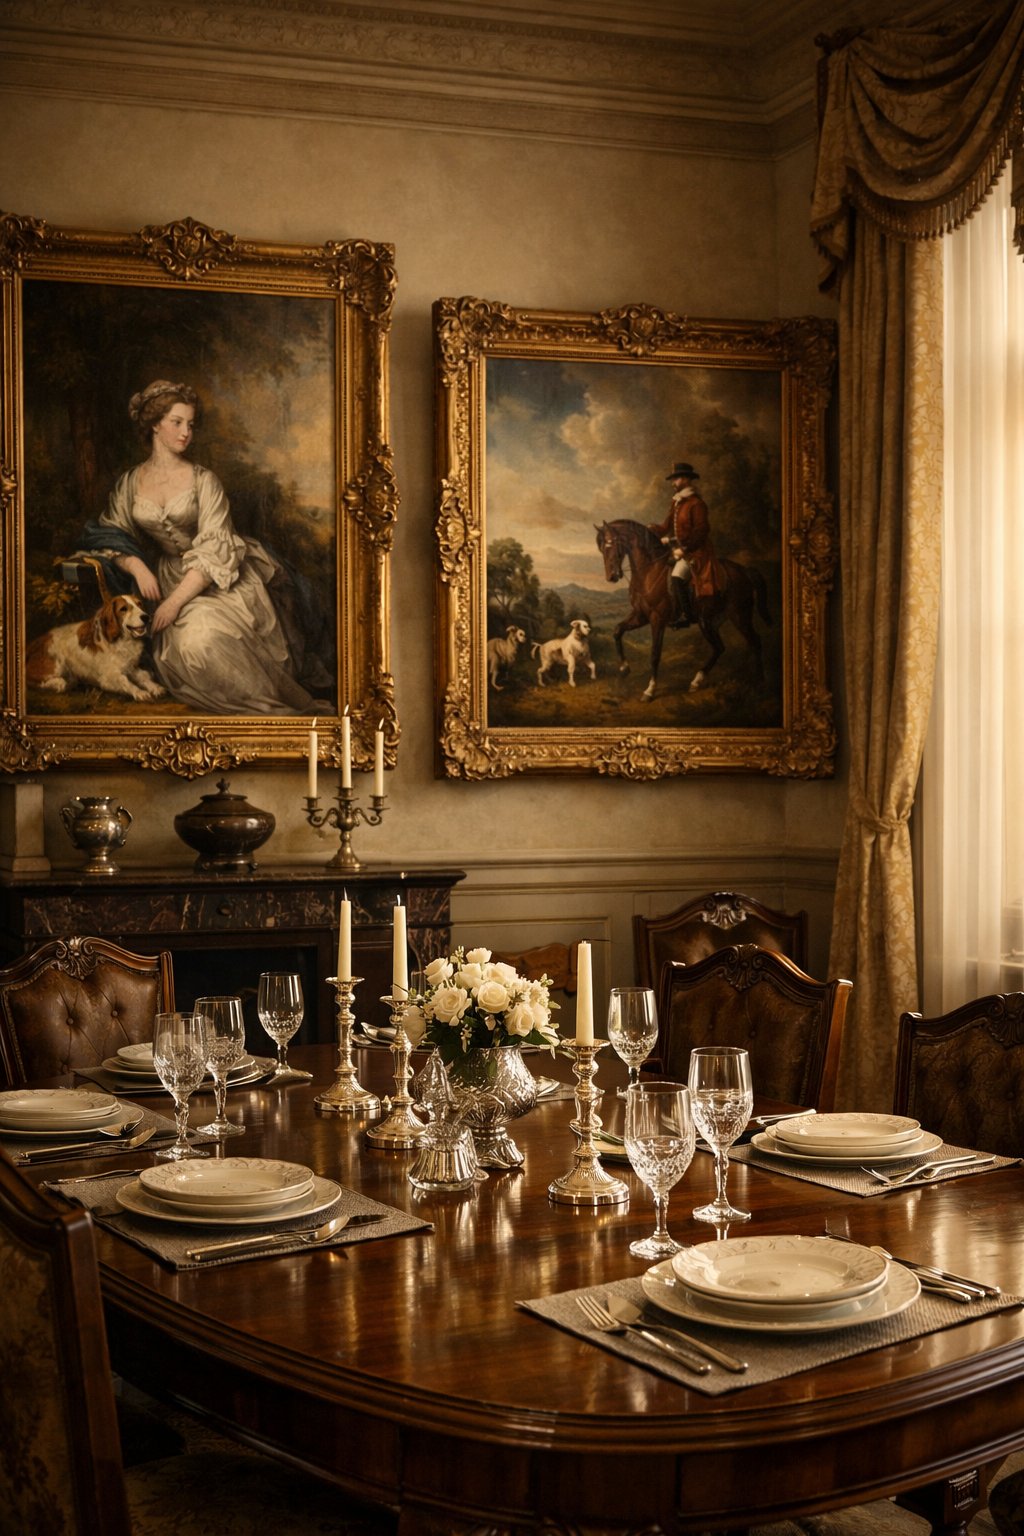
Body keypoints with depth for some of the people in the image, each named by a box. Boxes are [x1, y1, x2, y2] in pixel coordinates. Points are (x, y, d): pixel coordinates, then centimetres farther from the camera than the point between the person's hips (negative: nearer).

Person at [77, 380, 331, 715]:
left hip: (216, 578, -3)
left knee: (202, 632, -34)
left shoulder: (204, 481, -2)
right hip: (169, 579, 3)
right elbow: (108, 539, 10)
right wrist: (136, 566, -12)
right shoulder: (130, 484, 8)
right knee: (183, 641, -30)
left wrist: (175, 601, -21)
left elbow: (214, 551, -11)